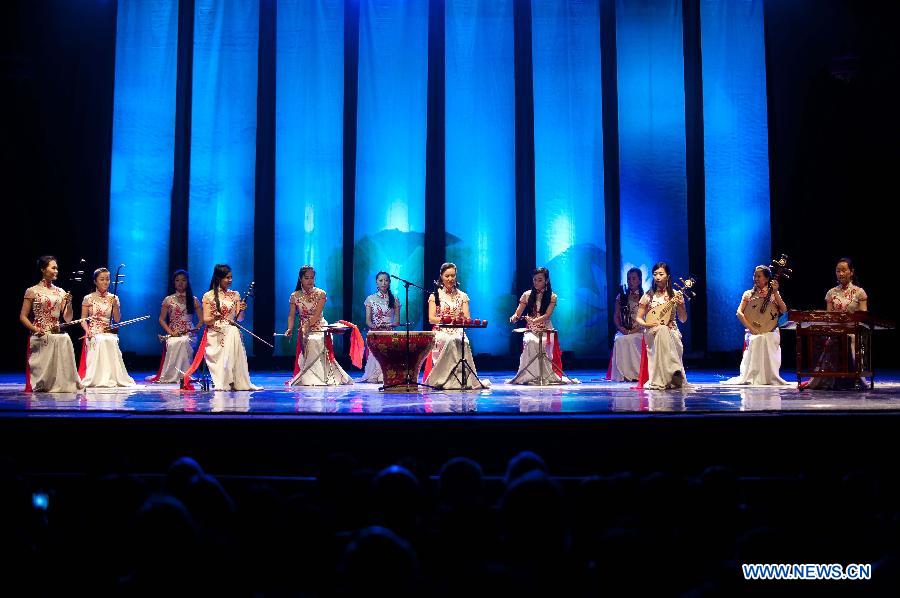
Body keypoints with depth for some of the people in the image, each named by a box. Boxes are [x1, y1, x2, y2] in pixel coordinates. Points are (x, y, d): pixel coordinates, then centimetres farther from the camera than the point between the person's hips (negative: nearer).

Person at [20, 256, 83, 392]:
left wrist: (69, 303, -7)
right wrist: (36, 329, -15)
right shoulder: (32, 291, 0)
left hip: (57, 336, 3)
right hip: (40, 338, -3)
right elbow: (23, 317, -1)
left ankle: (62, 384, -3)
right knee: (42, 366, -8)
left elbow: (68, 318, 9)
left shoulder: (61, 293, 11)